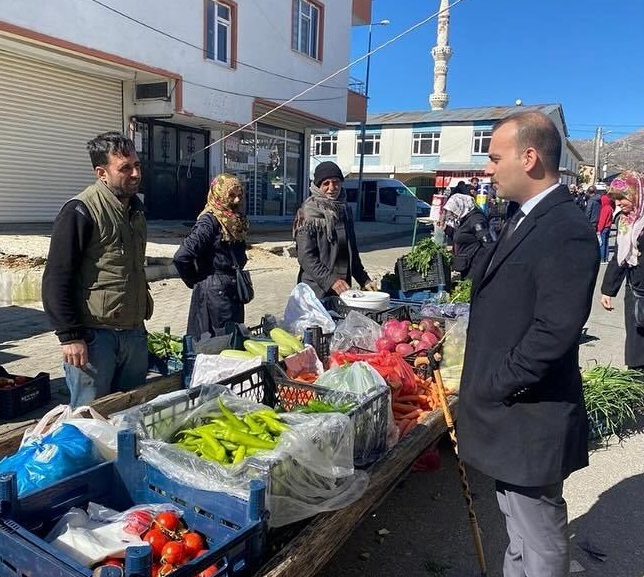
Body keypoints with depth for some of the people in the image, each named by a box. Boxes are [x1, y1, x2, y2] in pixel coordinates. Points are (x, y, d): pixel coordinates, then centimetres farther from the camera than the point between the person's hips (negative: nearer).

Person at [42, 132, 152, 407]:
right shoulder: (80, 212, -13)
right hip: (94, 336, -7)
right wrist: (69, 336, -17)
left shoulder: (135, 207, 12)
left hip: (134, 333, 7)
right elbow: (56, 279, -14)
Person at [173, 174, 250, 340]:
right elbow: (181, 257, -22)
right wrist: (195, 281, -8)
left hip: (233, 293, 8)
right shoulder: (209, 221, -15)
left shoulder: (236, 221, 9)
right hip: (215, 294, -8)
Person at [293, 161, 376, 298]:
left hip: (343, 289, 6)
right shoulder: (309, 213, -10)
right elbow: (306, 257, -17)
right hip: (317, 291, -6)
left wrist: (364, 280, 14)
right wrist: (331, 280, -25)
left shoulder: (344, 210, 13)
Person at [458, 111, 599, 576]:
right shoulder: (526, 220, 11)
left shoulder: (567, 231, -21)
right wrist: (484, 384, 12)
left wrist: (496, 388, -16)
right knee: (519, 527, 25)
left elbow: (554, 332, -27)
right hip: (508, 409, 10)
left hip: (530, 419, -9)